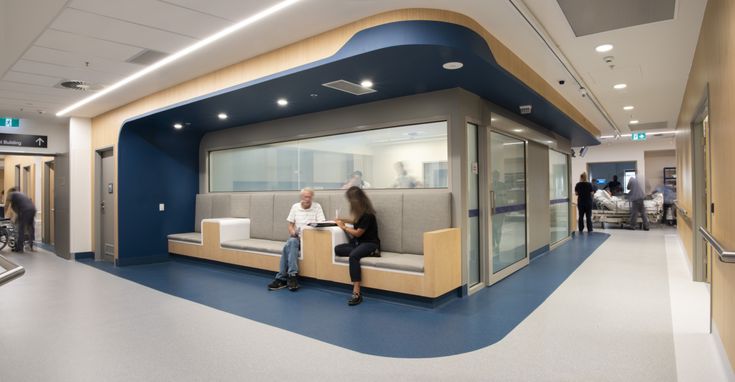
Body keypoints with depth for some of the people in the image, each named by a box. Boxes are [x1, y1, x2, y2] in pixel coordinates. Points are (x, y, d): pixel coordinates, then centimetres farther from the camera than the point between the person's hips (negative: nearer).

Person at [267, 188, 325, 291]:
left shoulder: (317, 206, 4)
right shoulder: (295, 207, 12)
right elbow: (290, 225, 13)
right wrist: (292, 231, -9)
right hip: (296, 237, 3)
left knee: (289, 245, -31)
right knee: (291, 242, -34)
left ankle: (282, 278, -30)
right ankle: (292, 275, -34)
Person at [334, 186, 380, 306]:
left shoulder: (367, 214, -17)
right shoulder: (361, 212, 9)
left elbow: (358, 233, -13)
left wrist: (344, 227, -1)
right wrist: (344, 224, 11)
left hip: (370, 243, -9)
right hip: (358, 242, 9)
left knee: (353, 256, -37)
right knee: (337, 249, -15)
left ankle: (356, 293, -40)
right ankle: (369, 253, -18)